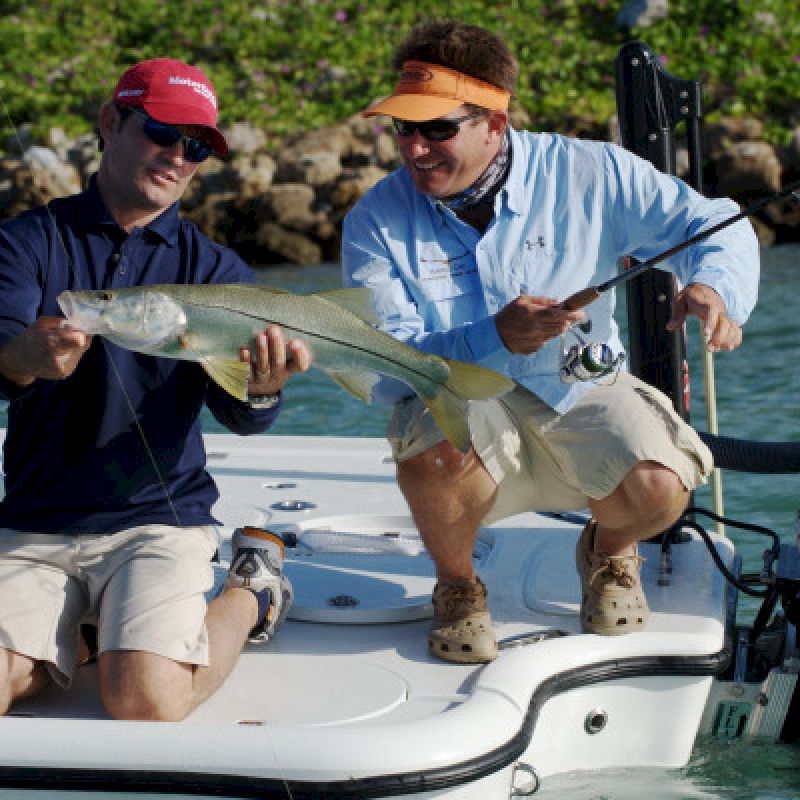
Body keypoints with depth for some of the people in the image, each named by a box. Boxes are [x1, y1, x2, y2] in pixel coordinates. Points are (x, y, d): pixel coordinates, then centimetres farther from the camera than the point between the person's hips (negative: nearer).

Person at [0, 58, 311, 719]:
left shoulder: (212, 268, 5)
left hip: (160, 519, -1)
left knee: (147, 699, -22)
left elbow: (241, 416, -7)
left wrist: (261, 389, -33)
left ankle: (251, 591, 8)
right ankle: (79, 622, 11)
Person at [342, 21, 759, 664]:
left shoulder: (588, 173, -7)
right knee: (437, 452, -37)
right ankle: (457, 586, -1)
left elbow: (716, 225, -2)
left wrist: (713, 287, -27)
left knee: (657, 489, -29)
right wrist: (492, 338, -32)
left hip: (583, 395, 1)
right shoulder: (377, 222, -8)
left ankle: (610, 550, 13)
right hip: (459, 406, -1)